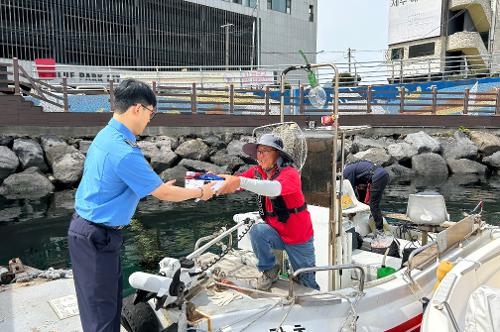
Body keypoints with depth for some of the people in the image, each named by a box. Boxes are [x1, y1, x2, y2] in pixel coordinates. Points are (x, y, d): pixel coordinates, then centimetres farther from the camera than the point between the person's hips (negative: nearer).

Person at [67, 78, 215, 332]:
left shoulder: (105, 136, 4)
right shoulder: (124, 151, -26)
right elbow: (164, 194, -16)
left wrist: (156, 186, 16)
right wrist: (200, 192, -2)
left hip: (94, 231, 9)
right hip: (96, 237, -9)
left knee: (111, 300, 18)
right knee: (101, 310, 5)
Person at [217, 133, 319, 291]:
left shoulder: (290, 173, -24)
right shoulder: (257, 171, -5)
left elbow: (275, 188, -45)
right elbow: (235, 181, -17)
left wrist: (240, 181, -56)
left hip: (300, 238, -3)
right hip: (276, 233, 4)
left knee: (308, 284, 9)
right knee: (257, 231, -29)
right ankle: (269, 271, -5)